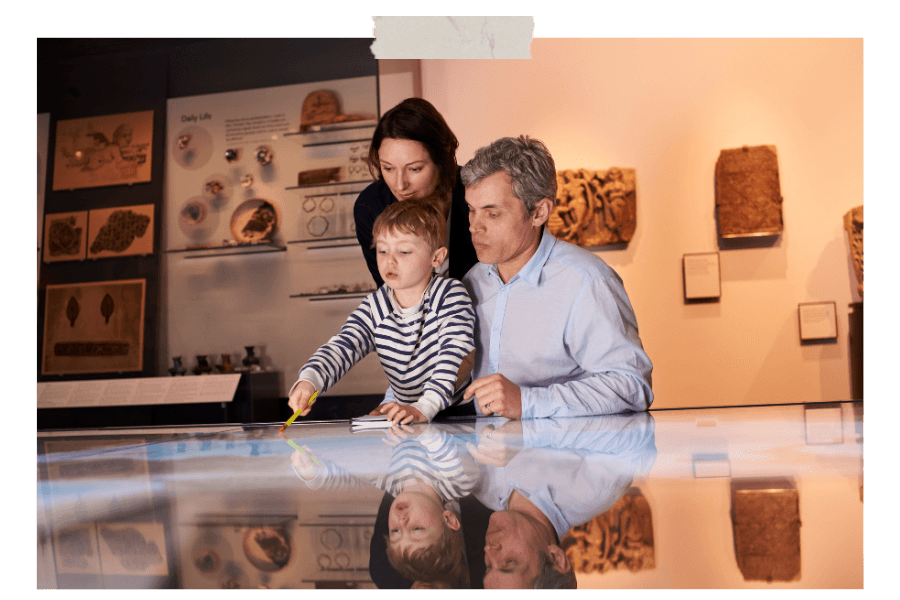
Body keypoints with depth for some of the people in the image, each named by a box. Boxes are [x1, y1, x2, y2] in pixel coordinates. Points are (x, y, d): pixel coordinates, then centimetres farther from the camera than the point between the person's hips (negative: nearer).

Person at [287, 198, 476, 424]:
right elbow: (342, 347, -13)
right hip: (400, 404, 3)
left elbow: (455, 355, -26)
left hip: (455, 409, -3)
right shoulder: (374, 308, -2)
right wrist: (308, 380, -36)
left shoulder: (451, 295, -14)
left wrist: (423, 408, -40)